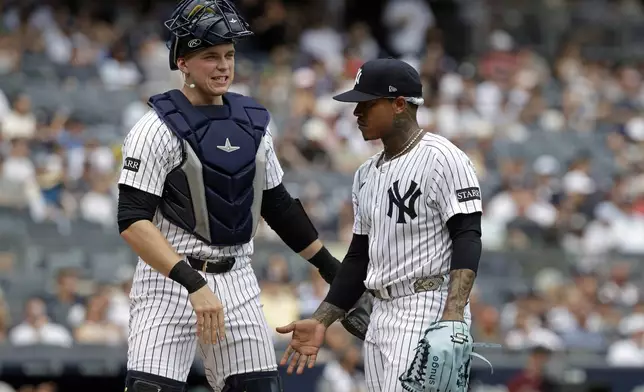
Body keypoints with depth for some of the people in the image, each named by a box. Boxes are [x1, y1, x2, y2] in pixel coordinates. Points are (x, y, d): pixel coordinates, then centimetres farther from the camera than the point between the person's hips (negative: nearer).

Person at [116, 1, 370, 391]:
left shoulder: (253, 121, 10)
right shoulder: (158, 128, -10)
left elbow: (277, 204, 22)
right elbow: (133, 222, -18)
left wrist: (330, 267, 21)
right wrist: (193, 284, -27)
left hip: (238, 281, 6)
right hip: (170, 279, -6)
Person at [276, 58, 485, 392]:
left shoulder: (441, 158, -9)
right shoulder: (367, 174, 17)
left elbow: (467, 239, -16)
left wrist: (453, 318, -27)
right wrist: (320, 322, 15)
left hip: (429, 314, -9)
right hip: (381, 316, 9)